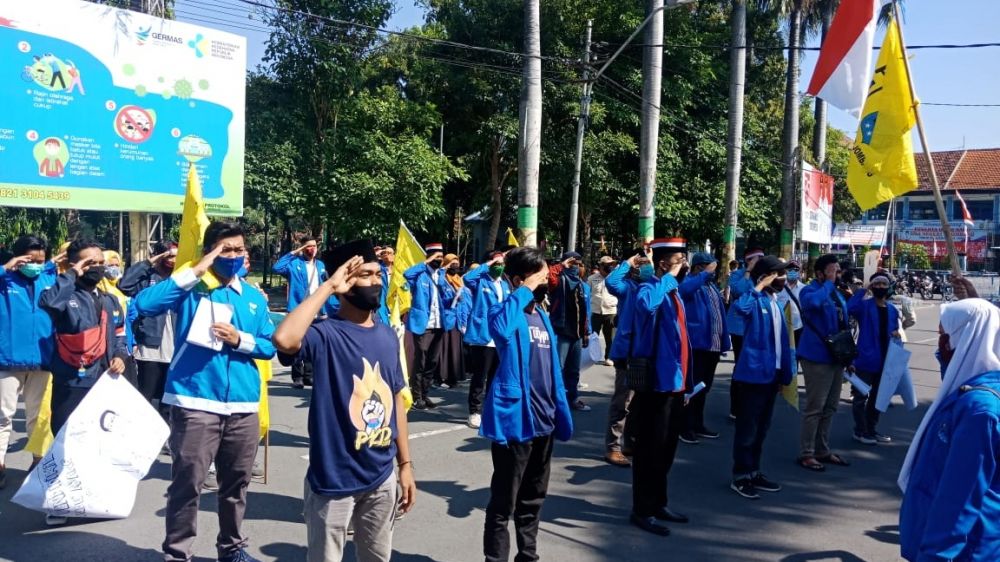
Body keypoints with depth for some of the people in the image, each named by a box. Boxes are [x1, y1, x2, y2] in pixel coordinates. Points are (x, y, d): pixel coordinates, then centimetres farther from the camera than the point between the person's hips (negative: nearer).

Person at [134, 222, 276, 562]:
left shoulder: (254, 297, 11)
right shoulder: (191, 289, -1)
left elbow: (270, 345, 11)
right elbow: (144, 304, -18)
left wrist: (240, 340, -9)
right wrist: (195, 272, -17)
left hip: (243, 406, 4)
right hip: (196, 403, -4)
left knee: (236, 483, 16)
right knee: (187, 483, -1)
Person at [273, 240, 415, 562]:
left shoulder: (388, 336, 6)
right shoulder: (326, 334, -14)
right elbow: (284, 340, -36)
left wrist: (405, 464, 11)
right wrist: (328, 287, -26)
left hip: (381, 477, 6)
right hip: (334, 480, -6)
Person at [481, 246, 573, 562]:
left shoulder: (542, 316, 13)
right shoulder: (507, 312, -11)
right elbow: (500, 327, -38)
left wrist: (562, 414, 14)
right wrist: (526, 291, -25)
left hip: (542, 419, 8)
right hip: (515, 418, -8)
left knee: (533, 498, 20)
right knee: (504, 502, 2)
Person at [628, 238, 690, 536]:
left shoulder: (674, 292, 15)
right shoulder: (650, 289, -14)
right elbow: (645, 304, -41)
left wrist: (685, 379, 19)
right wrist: (670, 277, -26)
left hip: (674, 381, 9)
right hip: (656, 382, -9)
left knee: (666, 448, 17)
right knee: (650, 449, 0)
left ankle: (658, 504, 30)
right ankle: (642, 510, 11)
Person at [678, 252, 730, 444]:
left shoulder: (711, 286, 17)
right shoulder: (689, 282, -8)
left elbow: (720, 314, 18)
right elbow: (683, 290, -35)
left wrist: (723, 342, 12)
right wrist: (706, 274, -27)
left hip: (712, 345, 8)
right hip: (696, 344, -8)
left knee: (704, 388, 15)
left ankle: (698, 424, 26)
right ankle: (686, 427, 8)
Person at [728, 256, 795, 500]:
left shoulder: (776, 303, 13)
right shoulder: (755, 300, -11)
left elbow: (782, 340, 16)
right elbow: (740, 307, -38)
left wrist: (785, 374, 15)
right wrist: (759, 287, -24)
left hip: (771, 374, 8)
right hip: (753, 372, -8)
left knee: (761, 428, 16)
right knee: (747, 428, -1)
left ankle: (753, 472, 27)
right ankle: (740, 477, 9)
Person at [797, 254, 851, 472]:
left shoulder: (837, 292, 15)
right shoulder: (810, 290, -10)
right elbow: (814, 302, -37)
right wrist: (829, 283, -21)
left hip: (836, 357, 8)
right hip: (817, 357, -8)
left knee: (830, 407, 14)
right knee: (815, 408, -6)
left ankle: (822, 450, 24)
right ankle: (806, 454, 1)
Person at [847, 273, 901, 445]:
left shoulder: (892, 310, 10)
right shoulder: (864, 305, -9)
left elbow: (893, 332, 20)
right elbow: (848, 309, -31)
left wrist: (896, 335, -3)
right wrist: (863, 290, -27)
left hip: (884, 361, 7)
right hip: (865, 359, -6)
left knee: (877, 397, 16)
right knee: (861, 396, 1)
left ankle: (871, 430, 28)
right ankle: (860, 431, 11)